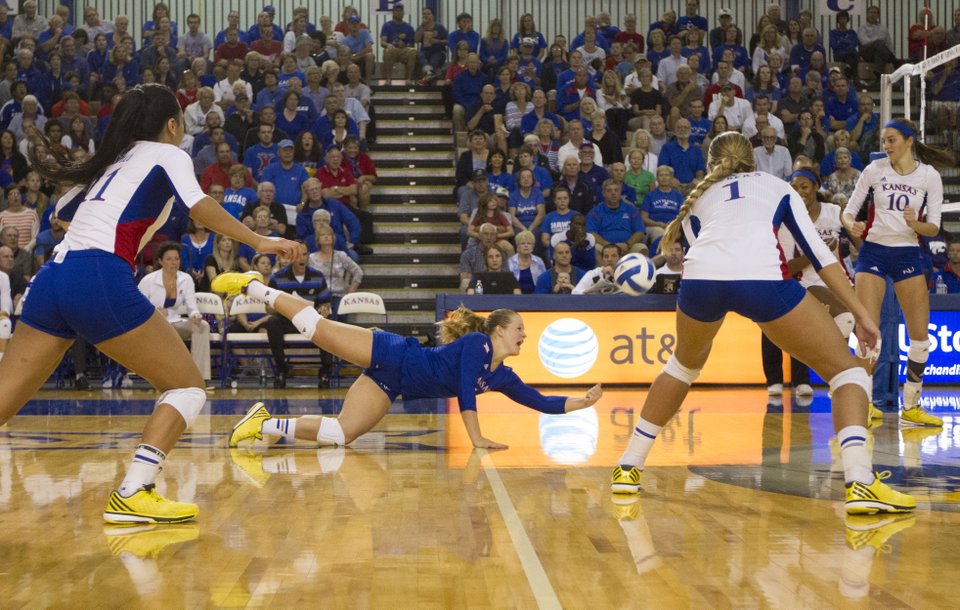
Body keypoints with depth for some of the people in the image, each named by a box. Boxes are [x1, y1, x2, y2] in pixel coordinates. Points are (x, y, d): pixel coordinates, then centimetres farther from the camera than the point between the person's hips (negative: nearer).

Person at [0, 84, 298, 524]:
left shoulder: (111, 161, 28)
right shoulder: (168, 154, 10)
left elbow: (61, 212, 35)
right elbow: (198, 206, -9)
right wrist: (259, 242, -9)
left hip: (51, 278, 7)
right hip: (100, 280, -7)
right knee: (187, 387, 3)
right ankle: (131, 496, -11)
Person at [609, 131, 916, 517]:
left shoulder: (696, 198, 35)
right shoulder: (778, 187, 31)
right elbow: (819, 253, 19)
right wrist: (861, 314, 17)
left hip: (700, 278, 3)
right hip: (761, 278, -3)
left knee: (684, 365, 34)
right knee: (846, 370, 11)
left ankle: (628, 467, 35)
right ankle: (860, 482, -12)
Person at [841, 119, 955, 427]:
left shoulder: (930, 176, -1)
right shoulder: (874, 170, -1)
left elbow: (933, 227, -1)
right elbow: (849, 210, 2)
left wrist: (915, 224, -23)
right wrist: (851, 224, -21)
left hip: (908, 254, 1)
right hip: (873, 251, -1)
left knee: (920, 334, -2)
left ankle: (911, 406, 11)